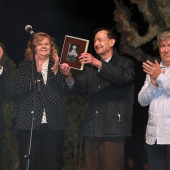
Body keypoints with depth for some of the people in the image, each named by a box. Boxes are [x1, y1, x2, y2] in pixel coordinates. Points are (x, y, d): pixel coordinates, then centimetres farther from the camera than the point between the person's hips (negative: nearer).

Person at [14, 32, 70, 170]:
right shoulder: (25, 65, 10)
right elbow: (18, 90, -4)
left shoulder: (57, 66, 14)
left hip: (54, 122, 1)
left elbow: (66, 91, 3)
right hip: (29, 122, -1)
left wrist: (56, 71, -5)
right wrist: (35, 72, -10)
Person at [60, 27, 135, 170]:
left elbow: (123, 78, -17)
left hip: (113, 129, -4)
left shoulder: (125, 63, 6)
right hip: (92, 129, 5)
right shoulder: (91, 66, 20)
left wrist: (98, 64, -27)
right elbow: (80, 89, 6)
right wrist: (69, 76, -14)